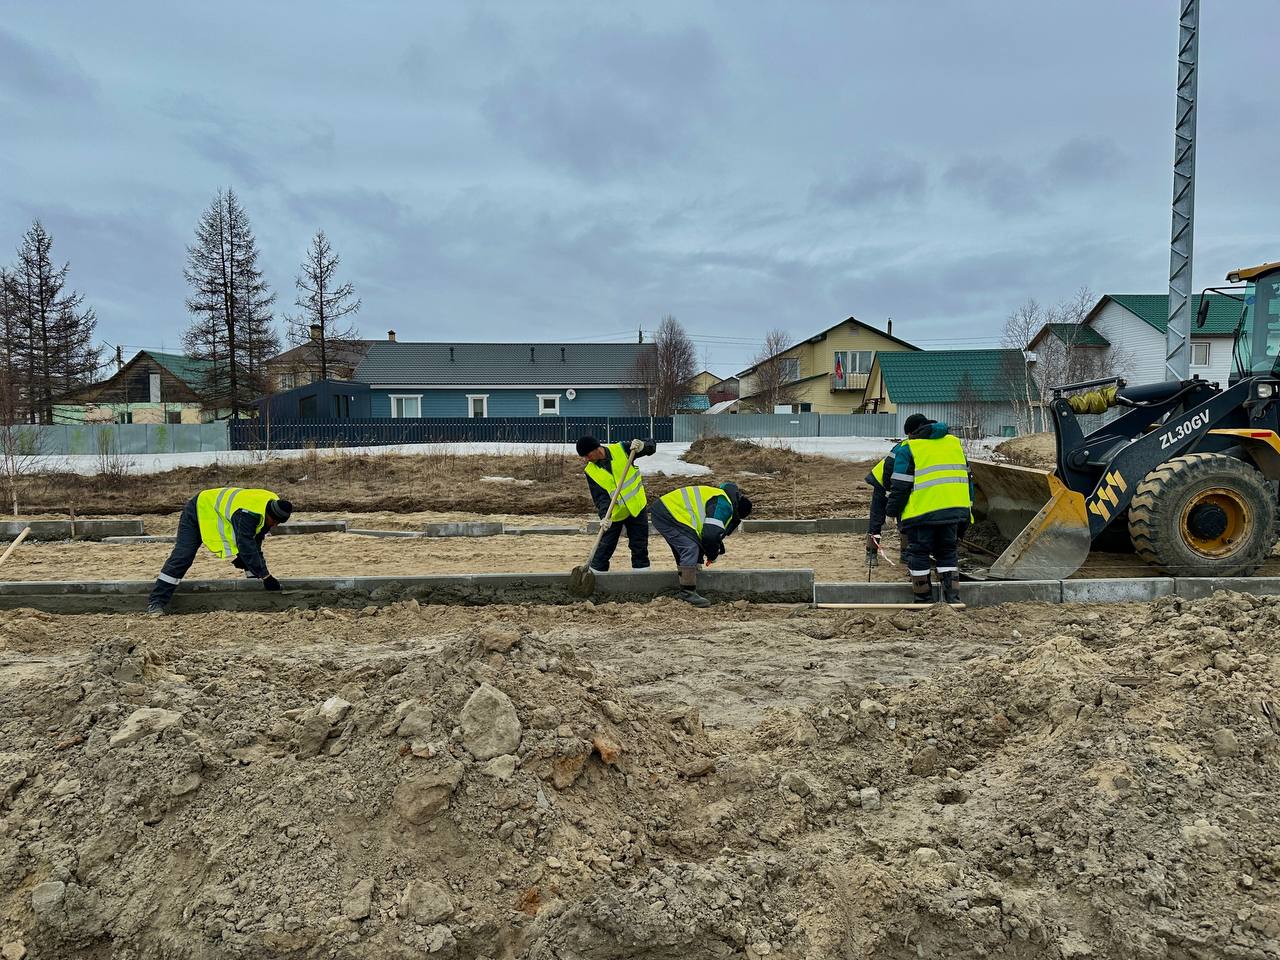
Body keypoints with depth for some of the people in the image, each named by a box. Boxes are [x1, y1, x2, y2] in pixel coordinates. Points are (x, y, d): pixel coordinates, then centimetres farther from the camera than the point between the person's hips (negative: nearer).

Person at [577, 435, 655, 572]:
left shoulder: (621, 450, -11)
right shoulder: (591, 471, -9)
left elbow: (651, 446, -4)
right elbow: (600, 497, -15)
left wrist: (641, 446, -26)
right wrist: (605, 517, -31)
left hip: (637, 508, 0)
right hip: (614, 514, 0)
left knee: (640, 547, 6)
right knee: (605, 547, 1)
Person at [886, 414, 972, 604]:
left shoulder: (907, 449, 0)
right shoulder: (954, 442, 17)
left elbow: (900, 485, -4)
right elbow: (966, 477, 22)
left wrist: (892, 510, 5)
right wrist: (968, 506, 29)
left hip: (923, 511, -5)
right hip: (954, 509, 5)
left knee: (919, 553, 6)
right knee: (947, 553, 16)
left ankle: (923, 600, 10)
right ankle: (952, 597, 10)